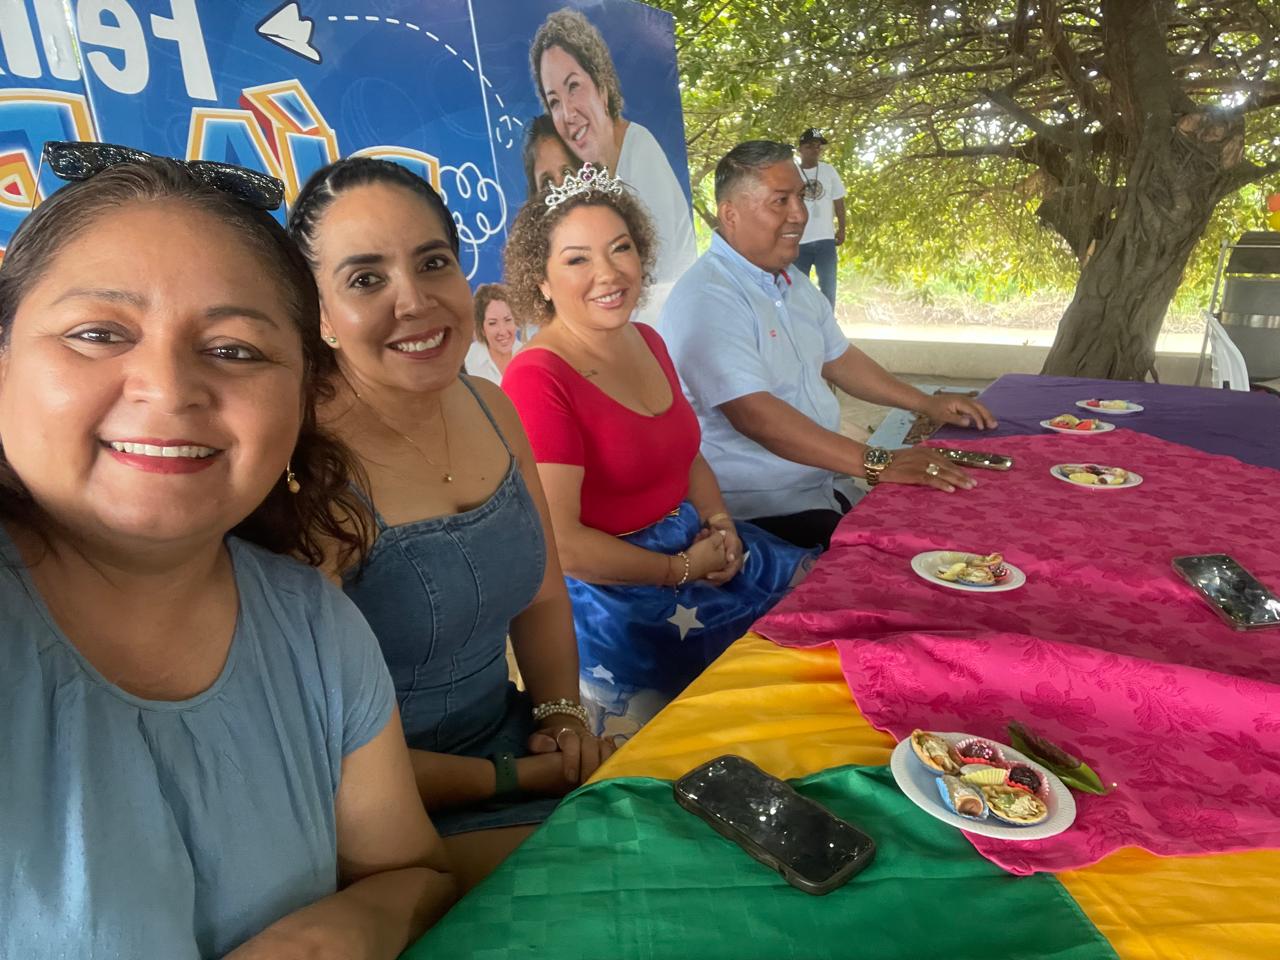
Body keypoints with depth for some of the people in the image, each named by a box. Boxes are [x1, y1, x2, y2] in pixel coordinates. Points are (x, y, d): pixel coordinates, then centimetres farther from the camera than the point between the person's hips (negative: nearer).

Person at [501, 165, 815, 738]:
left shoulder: (646, 342, 7)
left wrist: (720, 523, -1)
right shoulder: (537, 379, -20)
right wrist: (681, 570, -14)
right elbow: (560, 544, -22)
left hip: (692, 545, 9)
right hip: (609, 592, -8)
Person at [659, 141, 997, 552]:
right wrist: (879, 464, -28)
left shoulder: (795, 284, 14)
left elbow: (838, 360, 25)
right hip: (761, 510, -9)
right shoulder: (707, 298, -18)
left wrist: (927, 403, 17)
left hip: (829, 486, 9)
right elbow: (754, 415, -27)